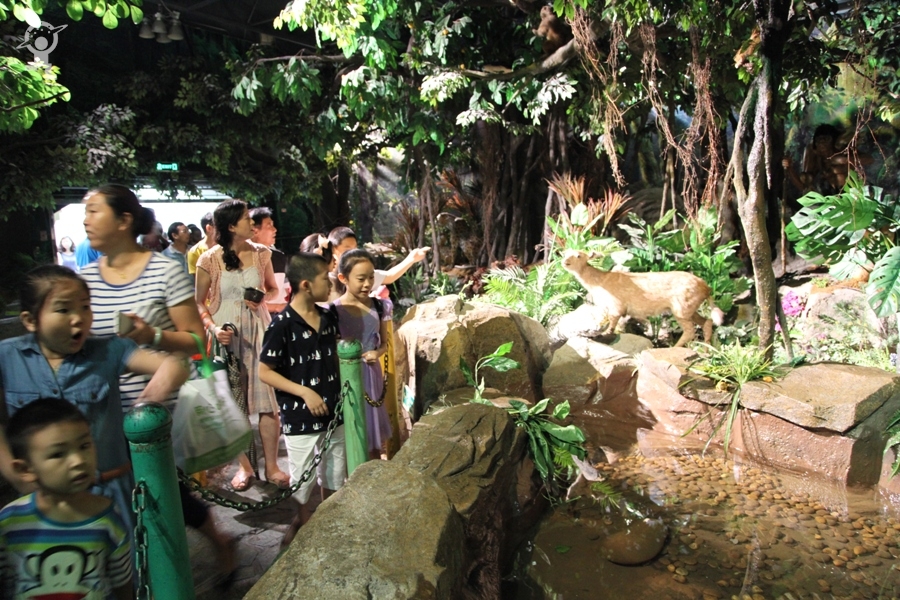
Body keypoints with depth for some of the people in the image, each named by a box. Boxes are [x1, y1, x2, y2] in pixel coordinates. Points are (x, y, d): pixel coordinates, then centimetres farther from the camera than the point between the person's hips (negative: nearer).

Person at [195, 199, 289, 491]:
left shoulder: (261, 253, 1)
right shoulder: (210, 259, -6)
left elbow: (273, 289, 14)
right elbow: (199, 302, -1)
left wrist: (263, 298, -7)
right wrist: (213, 328, -16)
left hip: (258, 332, 1)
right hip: (227, 335, -1)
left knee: (268, 398, -2)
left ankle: (272, 466, 10)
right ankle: (244, 465, 22)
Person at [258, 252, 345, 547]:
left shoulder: (328, 317, 0)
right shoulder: (282, 324, -18)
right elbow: (265, 371, -15)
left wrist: (341, 390, 7)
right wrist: (305, 392, -21)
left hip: (334, 410, 6)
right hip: (300, 417, -5)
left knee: (335, 475, 19)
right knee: (303, 479, 13)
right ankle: (303, 522, 38)